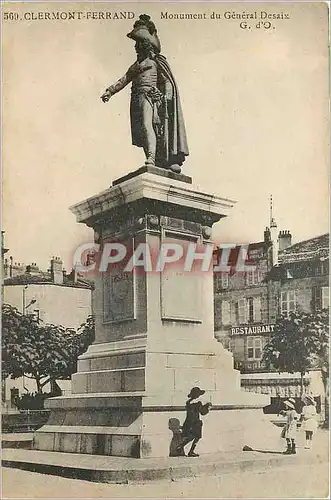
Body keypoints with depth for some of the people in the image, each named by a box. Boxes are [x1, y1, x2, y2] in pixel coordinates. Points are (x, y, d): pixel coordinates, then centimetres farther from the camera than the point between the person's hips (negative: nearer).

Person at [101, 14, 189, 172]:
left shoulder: (156, 60, 9)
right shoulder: (137, 64, 27)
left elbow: (167, 80, 1)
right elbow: (124, 79, 22)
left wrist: (167, 96, -14)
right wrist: (110, 91, 10)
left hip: (150, 94, -6)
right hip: (137, 98, 7)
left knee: (147, 125, -25)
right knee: (142, 129, -3)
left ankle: (152, 158, -38)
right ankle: (158, 160, -6)